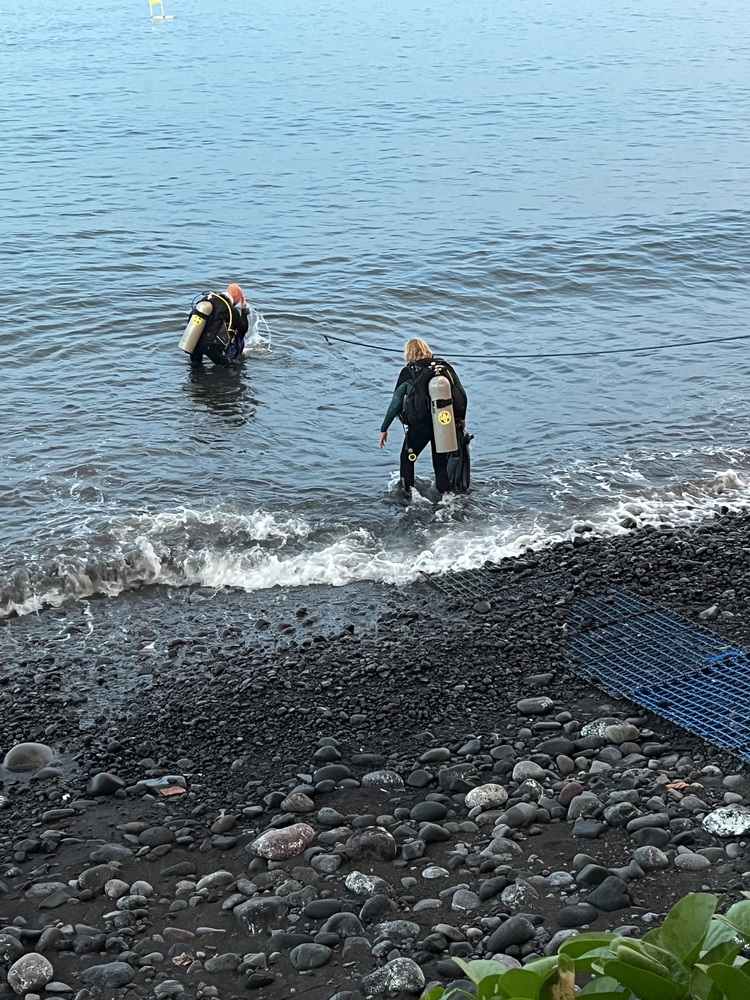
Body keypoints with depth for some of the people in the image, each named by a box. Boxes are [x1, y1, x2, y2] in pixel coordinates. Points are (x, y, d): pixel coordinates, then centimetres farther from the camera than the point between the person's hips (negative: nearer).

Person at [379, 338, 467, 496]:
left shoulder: (408, 373, -6)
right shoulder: (445, 367, 3)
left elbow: (396, 403, -3)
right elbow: (461, 393, 3)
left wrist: (384, 429, 5)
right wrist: (461, 417, 17)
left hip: (420, 425, -3)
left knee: (407, 458, 17)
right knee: (441, 463, 15)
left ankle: (406, 492, 19)